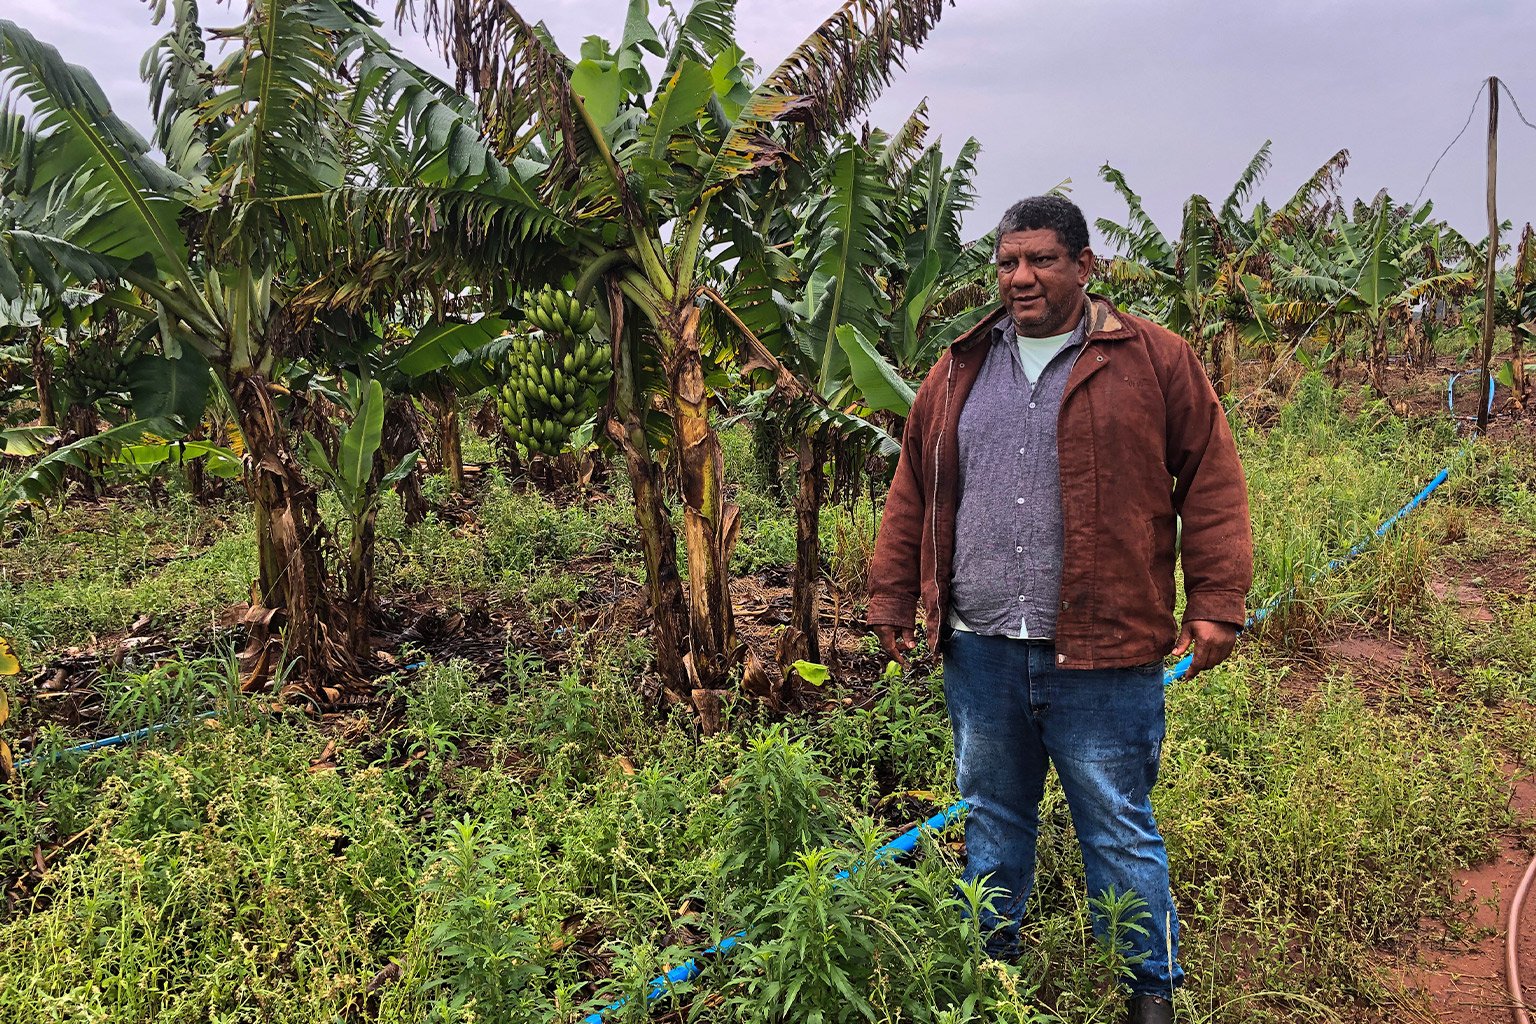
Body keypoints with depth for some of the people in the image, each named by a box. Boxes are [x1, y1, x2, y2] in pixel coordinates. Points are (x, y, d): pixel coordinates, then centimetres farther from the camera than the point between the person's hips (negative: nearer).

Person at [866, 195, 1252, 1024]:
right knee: (990, 819, 18)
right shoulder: (960, 371, 11)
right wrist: (892, 601, 11)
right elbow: (911, 495, 14)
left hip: (1102, 653, -3)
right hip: (978, 651, 4)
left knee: (1118, 829, 9)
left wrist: (1215, 605, -7)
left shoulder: (1154, 361, 0)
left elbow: (1212, 483, -1)